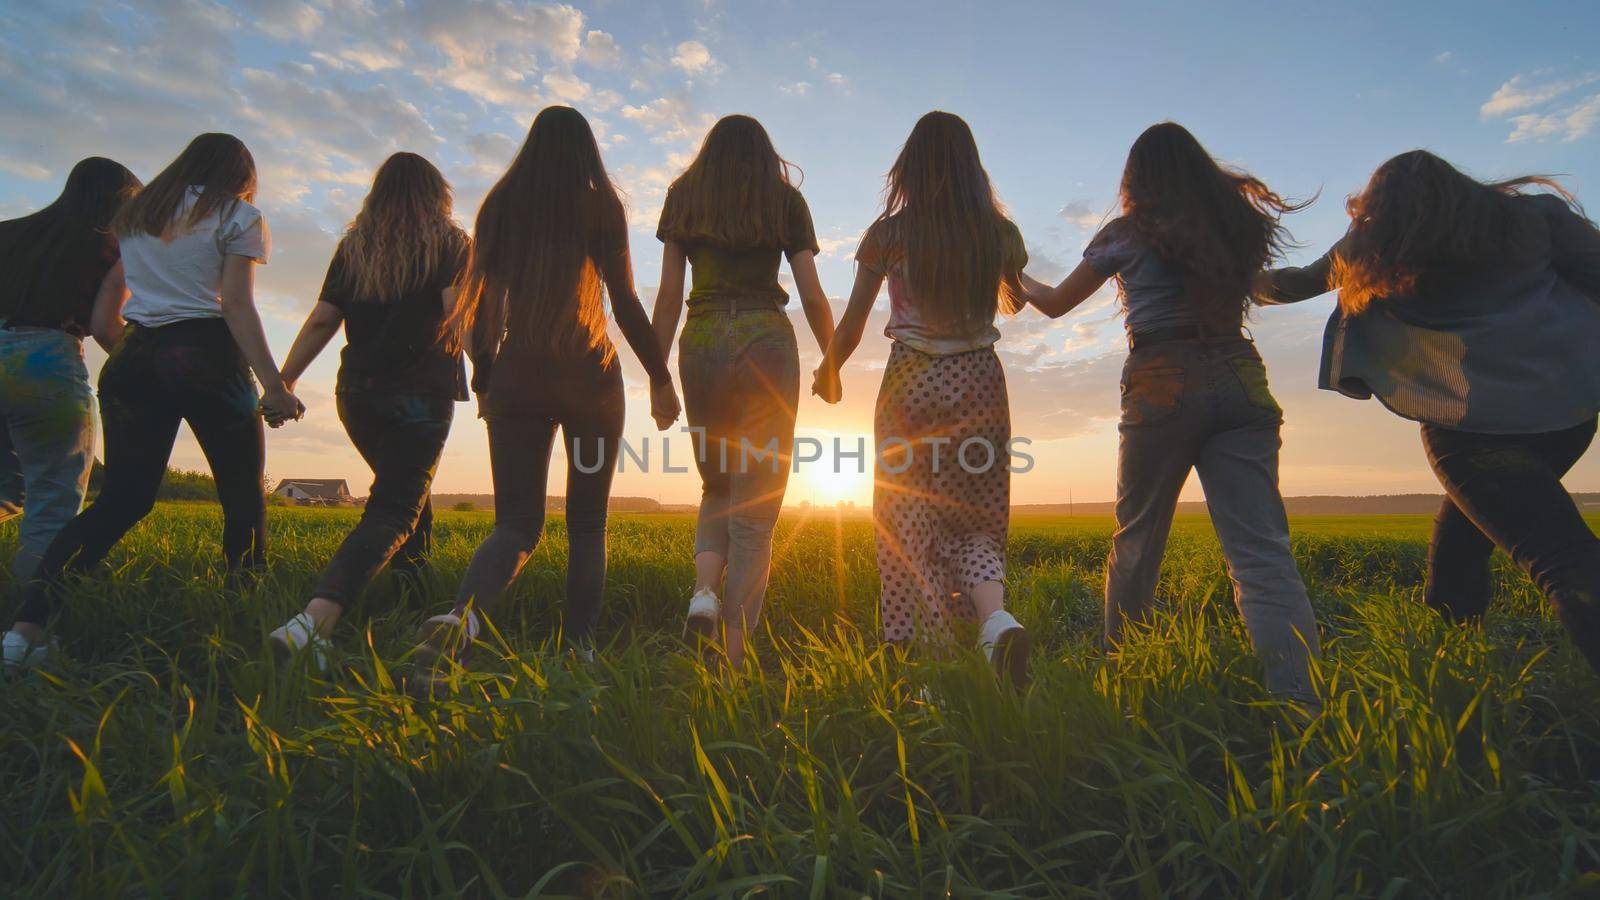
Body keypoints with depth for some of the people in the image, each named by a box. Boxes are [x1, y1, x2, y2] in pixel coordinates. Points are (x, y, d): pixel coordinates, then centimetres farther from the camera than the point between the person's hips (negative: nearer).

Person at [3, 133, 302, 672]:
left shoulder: (133, 216, 20)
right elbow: (237, 306, -9)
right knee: (244, 500, 4)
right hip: (206, 357, -5)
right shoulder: (238, 217, 3)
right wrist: (274, 386, -14)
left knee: (121, 500, 6)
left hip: (135, 358, 6)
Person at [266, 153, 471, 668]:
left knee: (406, 495, 24)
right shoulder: (449, 242, 2)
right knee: (392, 512, -9)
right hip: (421, 394, -5)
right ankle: (314, 619, -27)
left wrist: (284, 380, 12)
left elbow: (322, 320, 7)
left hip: (357, 393, 5)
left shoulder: (353, 245, 12)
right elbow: (457, 311, -13)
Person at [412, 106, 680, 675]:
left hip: (515, 378, 3)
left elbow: (482, 302, 8)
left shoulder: (501, 203, 10)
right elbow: (626, 304, -6)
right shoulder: (600, 205, 1)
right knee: (587, 522, 9)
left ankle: (460, 617, -24)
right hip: (589, 377, -2)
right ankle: (579, 648, 7)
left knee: (517, 522, 3)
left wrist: (484, 379, 16)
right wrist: (660, 377, 1)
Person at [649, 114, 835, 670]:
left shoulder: (683, 198, 15)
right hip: (766, 340, -2)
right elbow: (813, 296, 4)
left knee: (718, 485, 20)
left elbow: (669, 295, 7)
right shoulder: (786, 200, 12)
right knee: (757, 500, 1)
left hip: (701, 342, 2)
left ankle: (704, 589, -5)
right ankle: (736, 652, -2)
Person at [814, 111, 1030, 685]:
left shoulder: (890, 233, -2)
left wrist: (827, 375, 17)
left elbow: (851, 326, -1)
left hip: (911, 383, -2)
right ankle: (996, 615, -15)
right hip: (978, 382, 2)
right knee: (975, 520, 13)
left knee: (910, 527, 5)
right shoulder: (999, 233, 5)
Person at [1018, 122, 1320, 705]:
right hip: (1240, 381, 3)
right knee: (1262, 551, -5)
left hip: (1162, 384, -3)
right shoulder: (1240, 220, 16)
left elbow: (1055, 303, 18)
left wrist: (1021, 280, 37)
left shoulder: (1128, 233, 7)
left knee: (1137, 543, 10)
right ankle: (1298, 696, -19)